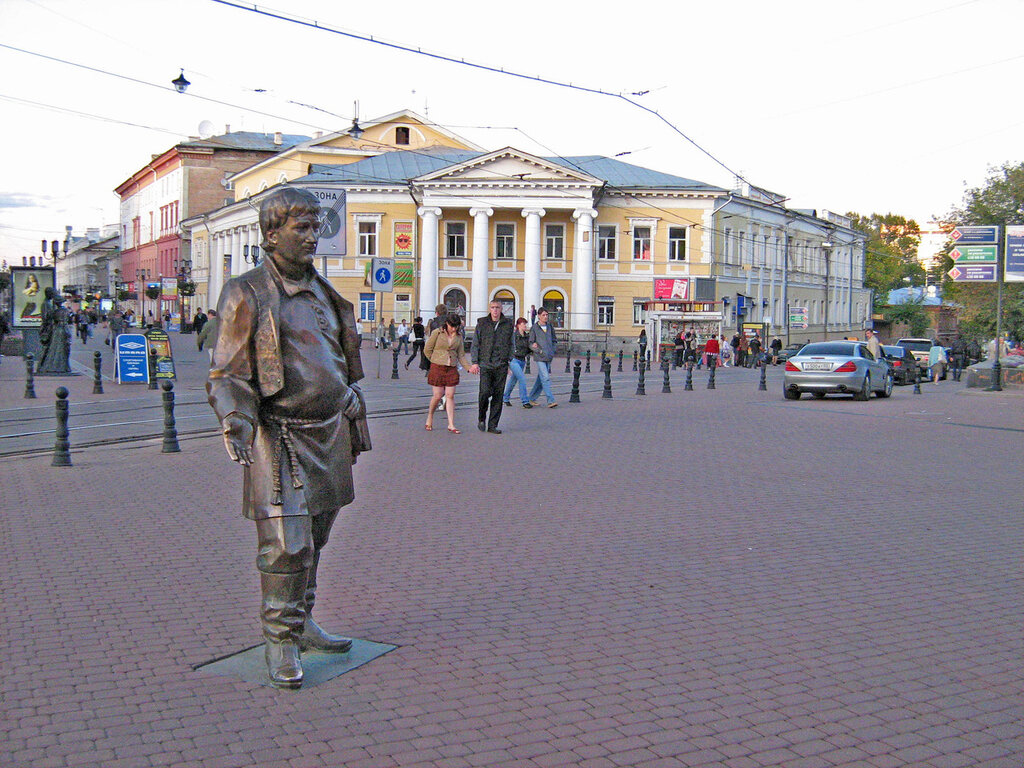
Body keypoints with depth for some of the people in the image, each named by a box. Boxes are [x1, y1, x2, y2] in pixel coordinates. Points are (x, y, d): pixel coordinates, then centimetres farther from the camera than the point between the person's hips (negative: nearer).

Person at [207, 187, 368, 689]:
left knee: (314, 539, 14)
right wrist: (235, 425, -24)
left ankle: (301, 624, 28)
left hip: (329, 433, 7)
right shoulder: (247, 295, -6)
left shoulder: (323, 293, 15)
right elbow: (226, 374, -9)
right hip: (281, 436, -7)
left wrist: (355, 422, 24)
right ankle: (280, 642, 4)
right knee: (286, 544, -9)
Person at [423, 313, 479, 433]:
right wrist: (436, 362, 2)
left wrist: (469, 367, -3)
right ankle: (430, 417, 23)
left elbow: (461, 355, 10)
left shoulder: (459, 336, 9)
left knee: (450, 396, -1)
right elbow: (427, 350, 1)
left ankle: (451, 425, -1)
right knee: (437, 395, -2)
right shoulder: (437, 333, -3)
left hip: (452, 369, 3)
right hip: (437, 368, -3)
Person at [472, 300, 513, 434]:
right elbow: (475, 344, 7)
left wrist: (509, 363, 10)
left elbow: (510, 345, 15)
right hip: (485, 364, -2)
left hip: (501, 366, 2)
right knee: (485, 392, -14)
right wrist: (475, 362, -2)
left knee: (498, 396, 1)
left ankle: (492, 425, 9)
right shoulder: (482, 323, 5)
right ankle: (481, 418, 12)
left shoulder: (508, 324, 8)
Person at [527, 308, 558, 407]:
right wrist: (540, 351, -14)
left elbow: (553, 340, 21)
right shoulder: (534, 328, -3)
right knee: (545, 379, -12)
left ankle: (531, 398, 22)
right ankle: (550, 401, -14)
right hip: (540, 358, -5)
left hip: (549, 358, 5)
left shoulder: (550, 327, 11)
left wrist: (552, 352, 6)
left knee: (541, 379, 9)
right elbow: (530, 344, -3)